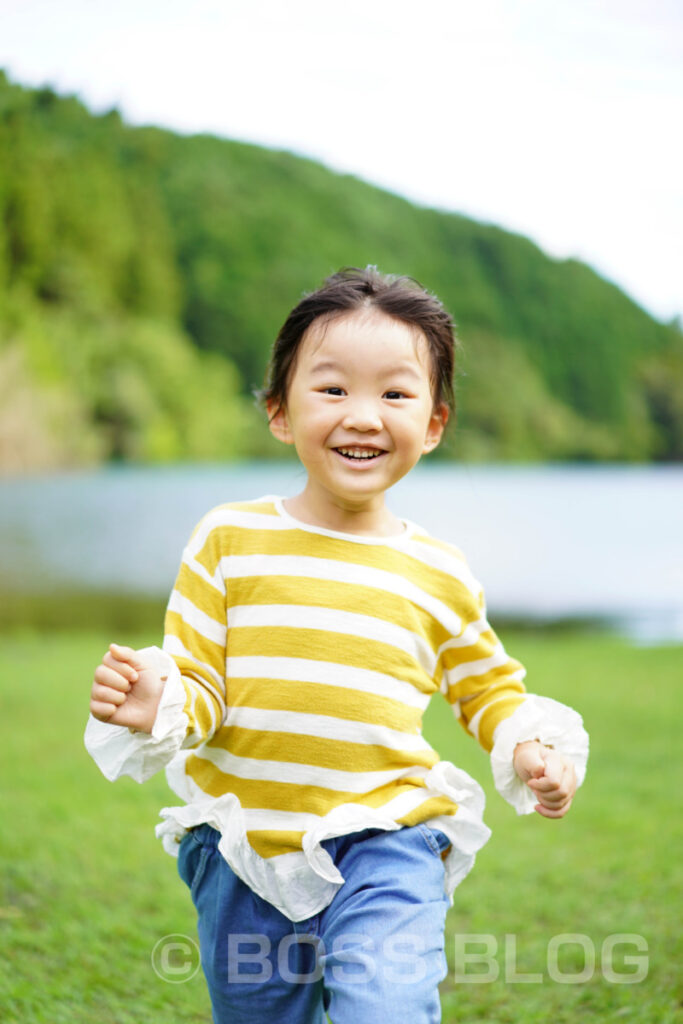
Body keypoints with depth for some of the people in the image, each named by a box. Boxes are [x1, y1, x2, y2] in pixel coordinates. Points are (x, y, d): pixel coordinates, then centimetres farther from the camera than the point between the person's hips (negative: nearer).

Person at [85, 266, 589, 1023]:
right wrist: (159, 708, -24)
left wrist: (535, 747, -1)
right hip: (242, 846, 1)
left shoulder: (440, 574, 1)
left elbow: (486, 684, 17)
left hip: (386, 843, -1)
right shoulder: (228, 540, -3)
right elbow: (197, 678, -3)